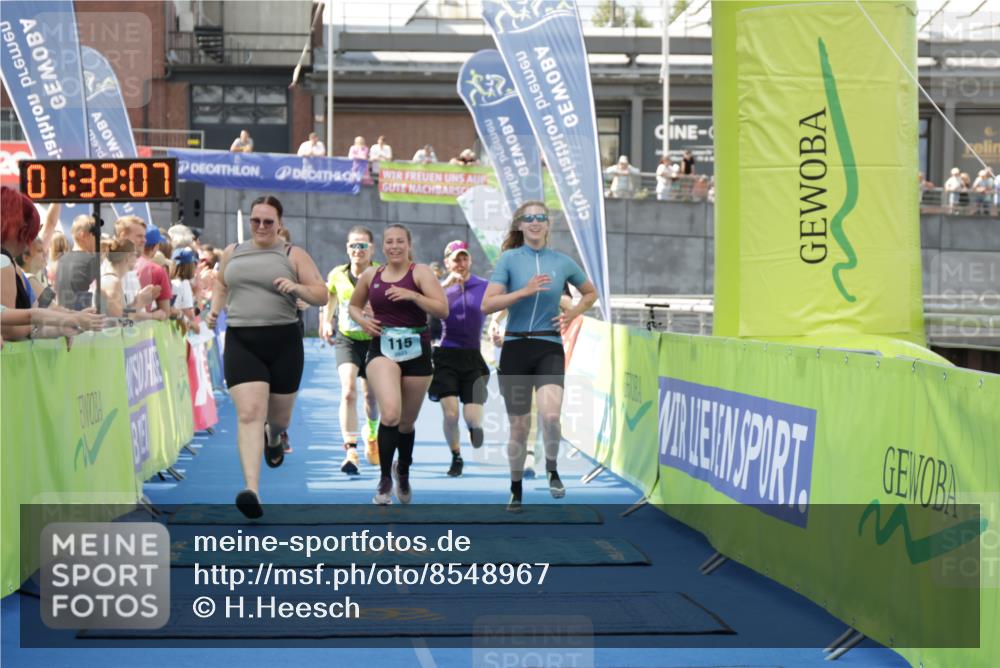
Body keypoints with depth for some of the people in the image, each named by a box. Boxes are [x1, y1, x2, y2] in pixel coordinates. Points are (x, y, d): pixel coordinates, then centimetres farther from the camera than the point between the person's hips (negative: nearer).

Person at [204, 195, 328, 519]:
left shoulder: (293, 255, 4)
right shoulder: (232, 252, 13)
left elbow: (322, 295, 1)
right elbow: (220, 283, 32)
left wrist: (298, 288, -19)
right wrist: (215, 308, 14)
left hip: (283, 342, 0)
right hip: (241, 343, 1)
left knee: (279, 415, 14)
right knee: (249, 413, -16)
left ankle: (273, 439, 55)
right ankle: (252, 490, -27)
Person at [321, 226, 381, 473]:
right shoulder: (337, 275, -5)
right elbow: (330, 297, 16)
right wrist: (326, 323, 7)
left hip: (373, 340, 0)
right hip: (346, 339, 0)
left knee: (371, 396, 14)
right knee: (348, 391, -22)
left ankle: (371, 434, 48)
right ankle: (350, 451, -26)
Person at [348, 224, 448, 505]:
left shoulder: (420, 272, -3)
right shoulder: (370, 275, 6)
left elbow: (443, 310, -12)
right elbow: (354, 305, 23)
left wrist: (413, 295, -23)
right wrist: (362, 320, 1)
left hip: (416, 352, 0)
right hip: (382, 350, 0)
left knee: (407, 423, 13)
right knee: (390, 413, -24)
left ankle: (403, 471, 43)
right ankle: (385, 479, -9)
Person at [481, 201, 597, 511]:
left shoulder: (562, 262, 5)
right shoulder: (510, 259, -1)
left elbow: (590, 293, 22)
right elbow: (487, 304, -10)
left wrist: (571, 314, 6)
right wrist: (525, 291, -19)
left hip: (549, 348, 0)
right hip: (516, 348, 0)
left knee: (550, 414, -24)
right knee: (519, 427, 4)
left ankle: (552, 470, 3)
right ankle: (516, 491, 22)